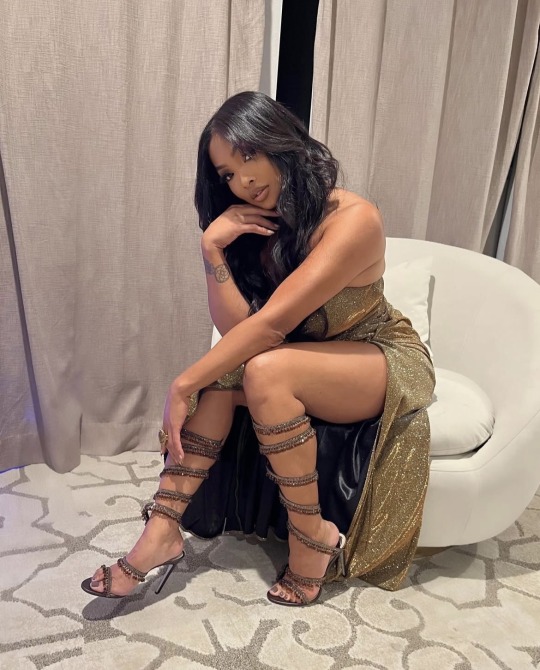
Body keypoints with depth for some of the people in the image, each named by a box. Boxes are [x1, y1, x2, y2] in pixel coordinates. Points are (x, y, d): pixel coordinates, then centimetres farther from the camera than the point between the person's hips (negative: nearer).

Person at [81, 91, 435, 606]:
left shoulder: (352, 220, -26)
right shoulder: (258, 226, -4)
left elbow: (270, 323, -31)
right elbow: (235, 328, -15)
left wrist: (183, 385, -27)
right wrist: (212, 247, -26)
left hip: (387, 359, -6)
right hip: (306, 357, 6)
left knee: (265, 369, -31)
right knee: (221, 370, -21)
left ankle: (313, 535, -15)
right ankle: (161, 533, -16)